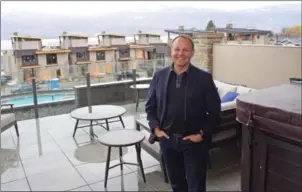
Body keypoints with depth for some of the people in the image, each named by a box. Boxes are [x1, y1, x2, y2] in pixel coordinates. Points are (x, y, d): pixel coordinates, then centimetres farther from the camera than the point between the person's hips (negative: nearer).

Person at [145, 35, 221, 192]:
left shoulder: (204, 78, -8)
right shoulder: (159, 76, 0)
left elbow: (214, 111, -5)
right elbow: (150, 106, 7)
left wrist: (202, 134, -11)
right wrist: (155, 128, -4)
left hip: (194, 141, -2)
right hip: (167, 140, 3)